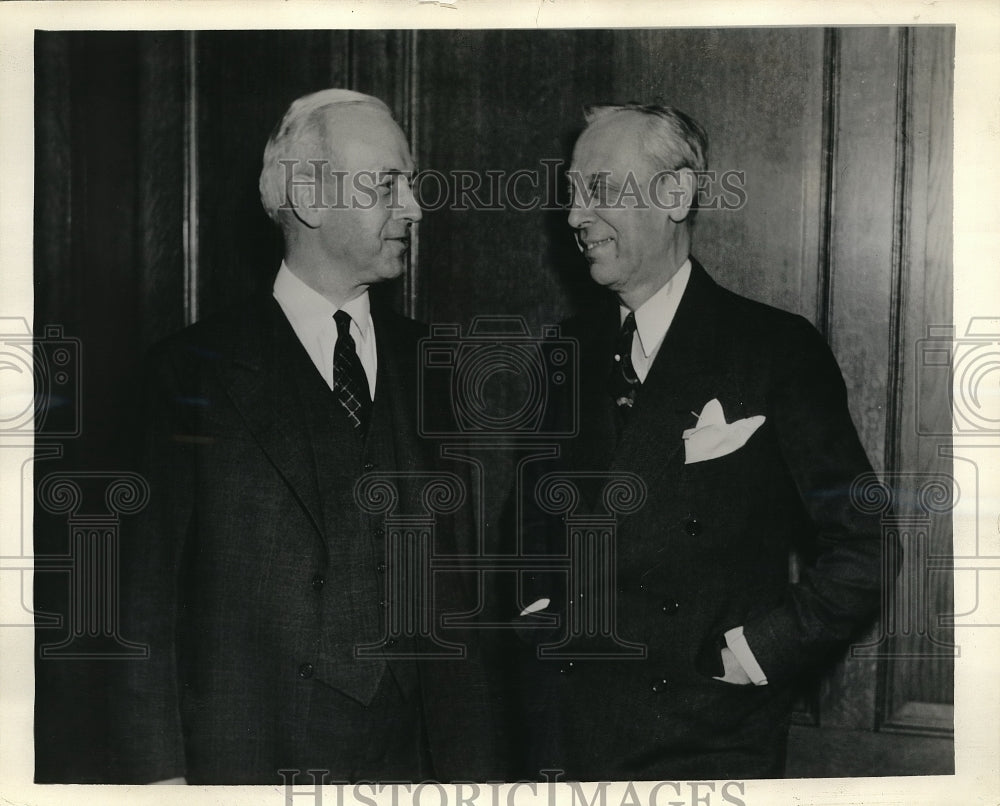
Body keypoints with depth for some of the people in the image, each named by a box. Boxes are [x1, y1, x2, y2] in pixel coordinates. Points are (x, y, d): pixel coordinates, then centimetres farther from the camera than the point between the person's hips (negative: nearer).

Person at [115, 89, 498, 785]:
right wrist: (159, 772, -9)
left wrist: (469, 762, 2)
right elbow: (147, 592, -5)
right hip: (247, 759, -3)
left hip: (407, 755, 3)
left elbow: (453, 588, 5)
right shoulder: (196, 373, -6)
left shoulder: (428, 364, 5)